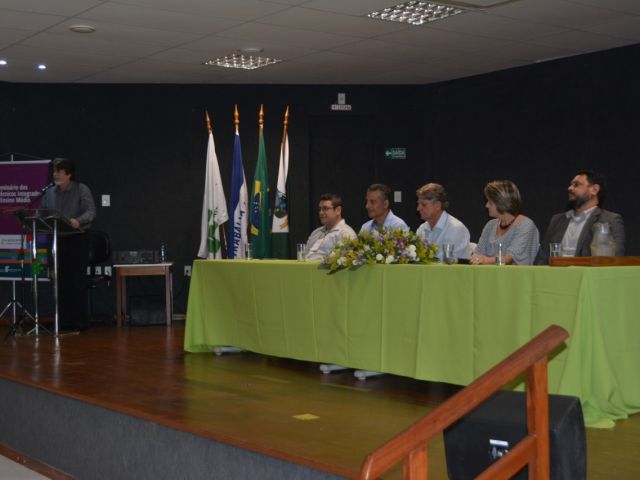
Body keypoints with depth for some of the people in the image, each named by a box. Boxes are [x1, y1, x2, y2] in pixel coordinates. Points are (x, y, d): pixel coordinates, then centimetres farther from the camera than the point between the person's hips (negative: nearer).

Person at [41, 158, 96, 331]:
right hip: (57, 240, 5)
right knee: (61, 281, 5)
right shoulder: (49, 193, 12)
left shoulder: (81, 190, -3)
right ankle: (64, 320, 10)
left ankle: (80, 321, -1)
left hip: (77, 240, -5)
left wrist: (78, 221, -32)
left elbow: (91, 212, -13)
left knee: (77, 281, -6)